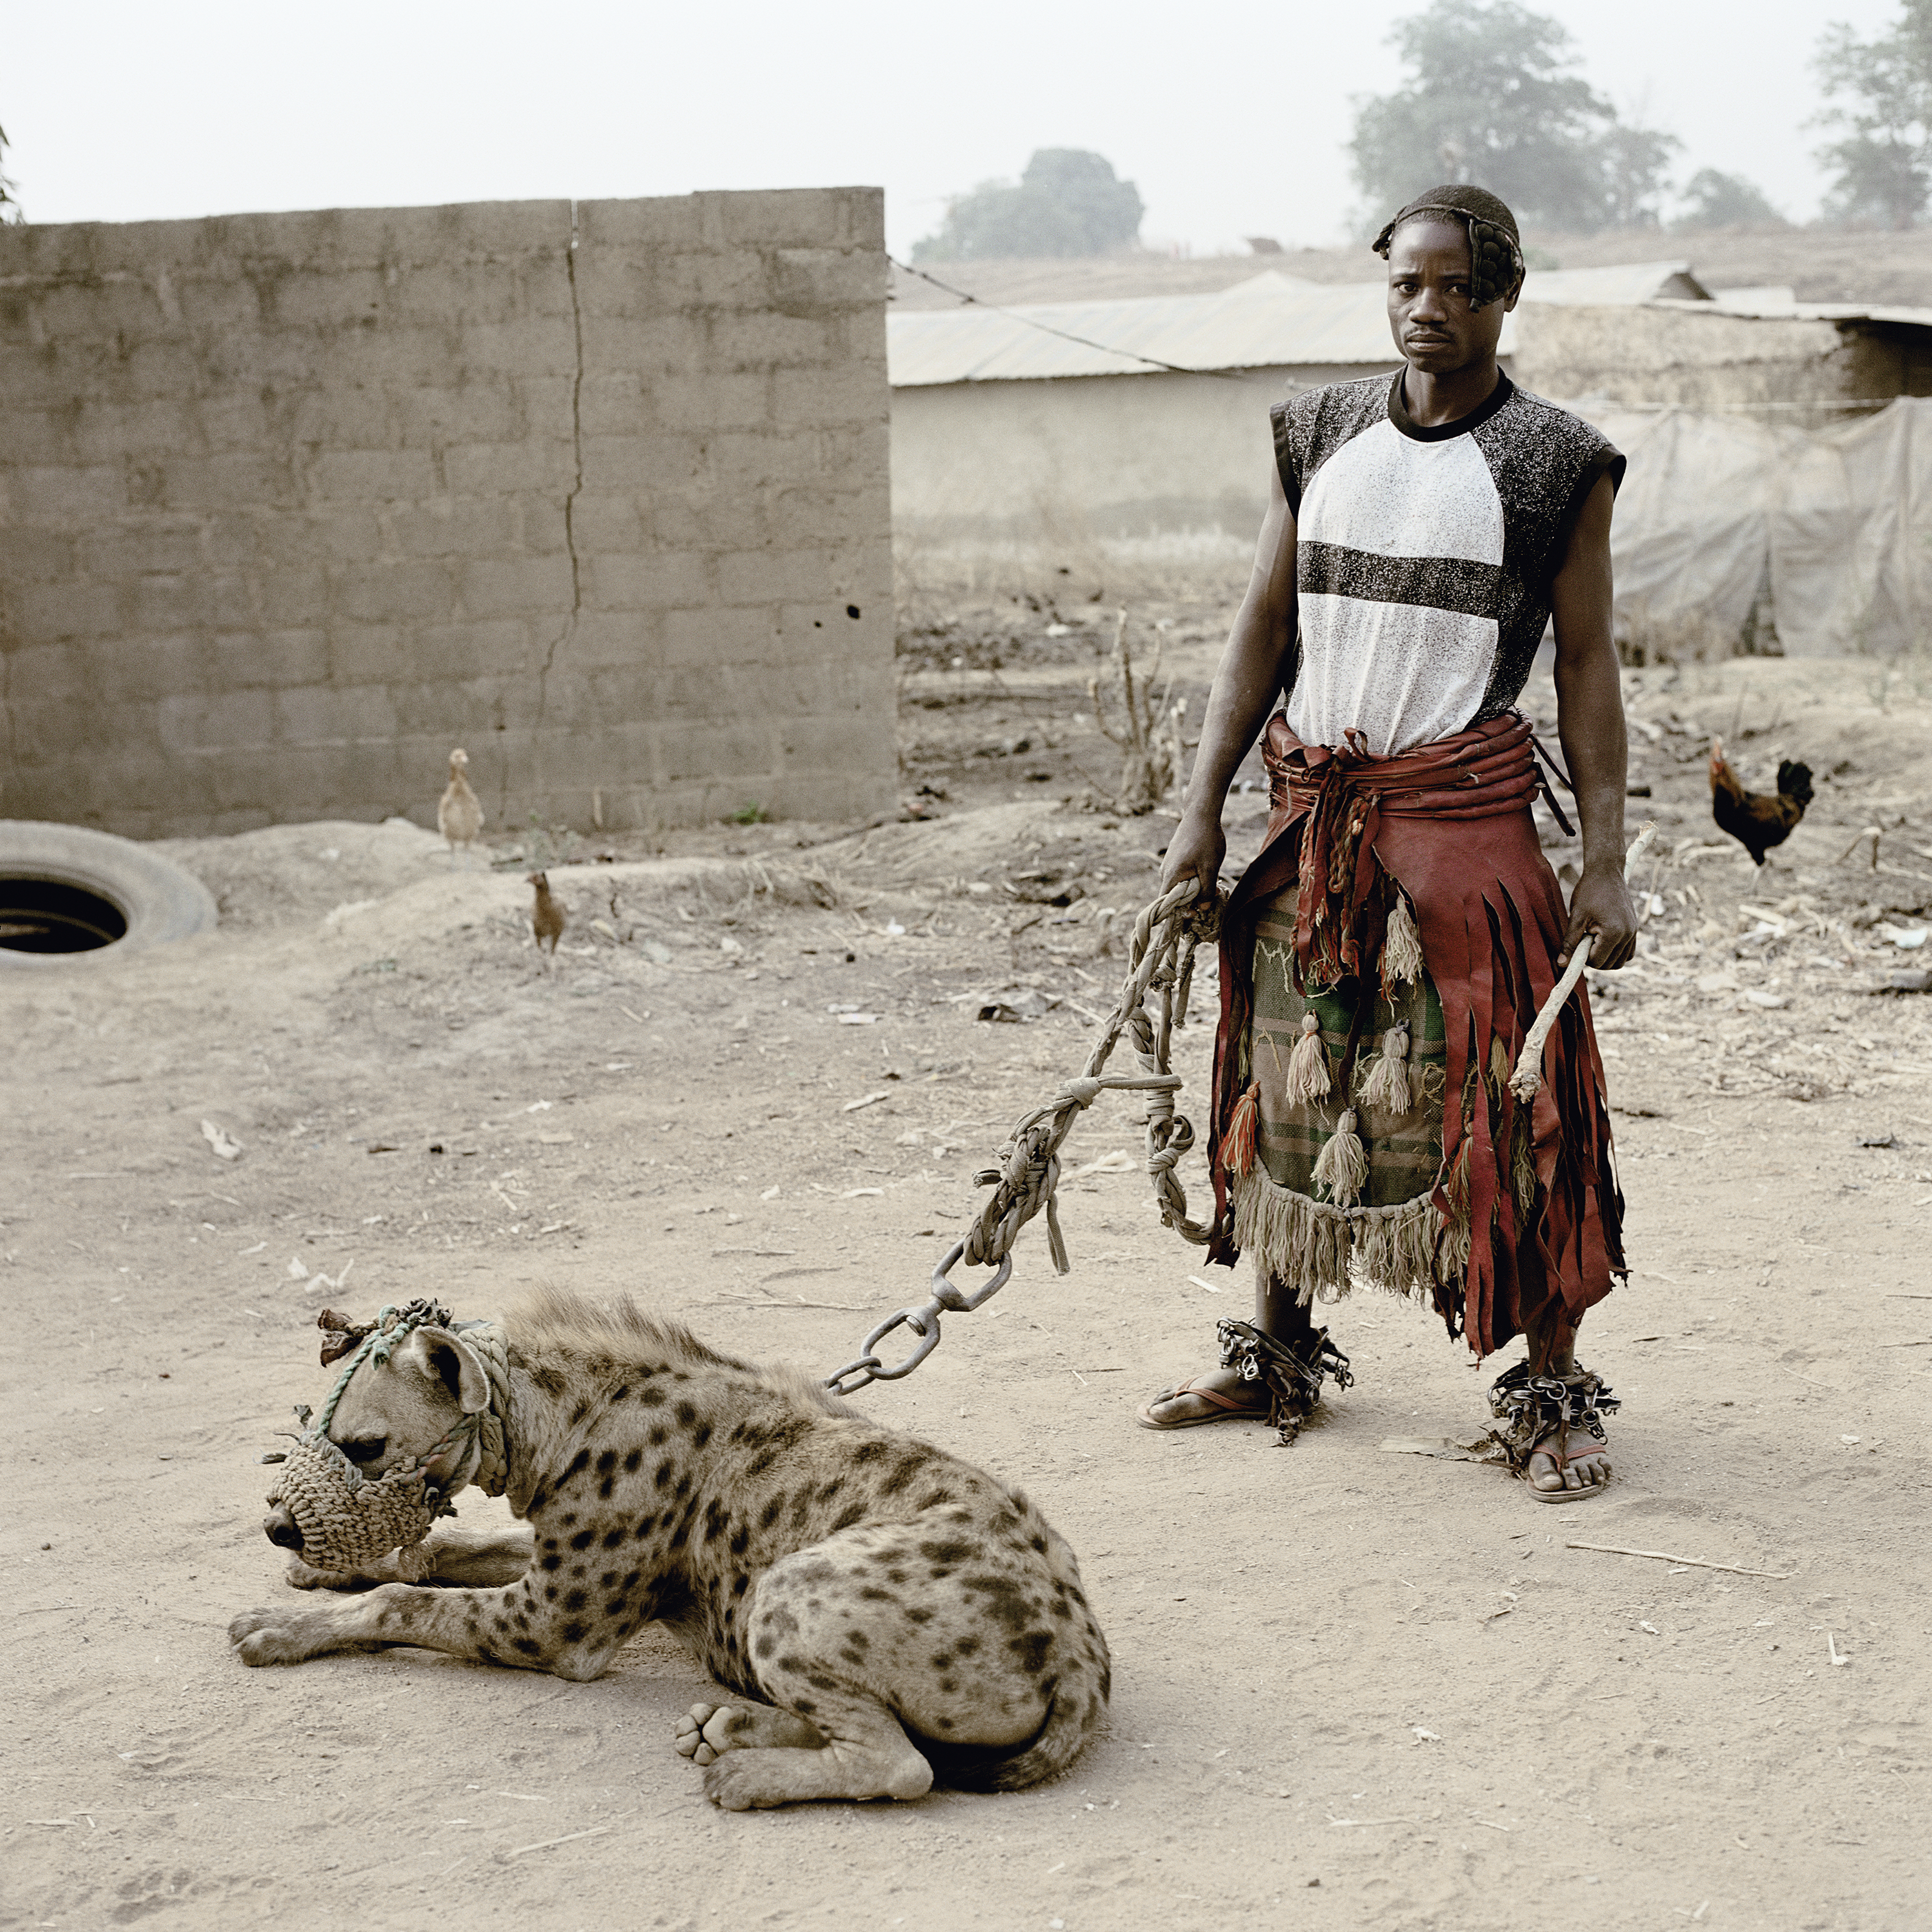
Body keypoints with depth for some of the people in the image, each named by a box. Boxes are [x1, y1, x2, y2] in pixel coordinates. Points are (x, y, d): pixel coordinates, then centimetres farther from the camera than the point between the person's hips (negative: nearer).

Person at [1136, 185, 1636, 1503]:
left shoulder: (1556, 462, -1)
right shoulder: (1320, 436, 10)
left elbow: (1588, 666, -1)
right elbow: (1265, 628, 12)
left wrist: (1607, 865, -7)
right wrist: (1205, 810, 6)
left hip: (1467, 812, -4)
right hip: (1314, 811, 4)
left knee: (1504, 1108, -6)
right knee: (1293, 1086, 12)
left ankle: (1554, 1395, 5)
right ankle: (1281, 1355, 28)